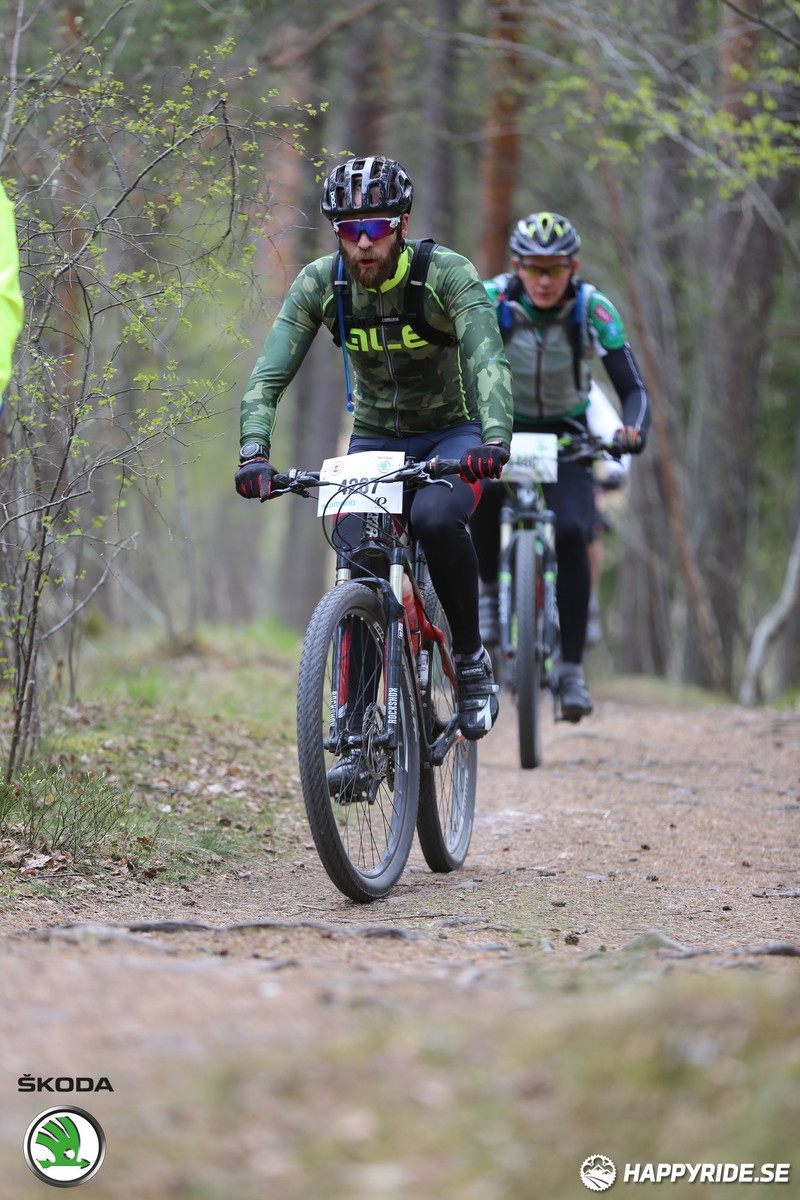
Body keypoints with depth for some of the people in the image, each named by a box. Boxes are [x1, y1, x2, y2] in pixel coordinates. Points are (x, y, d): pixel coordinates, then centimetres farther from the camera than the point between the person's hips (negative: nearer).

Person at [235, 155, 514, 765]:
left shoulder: (448, 275, -22)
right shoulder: (320, 283, -13)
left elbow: (489, 360, -35)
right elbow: (270, 373, -20)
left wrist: (495, 438, -53)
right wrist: (255, 452, -37)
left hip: (452, 434, -3)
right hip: (374, 439, 3)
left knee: (436, 517, -34)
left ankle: (472, 658, -13)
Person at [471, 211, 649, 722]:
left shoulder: (595, 310, -22)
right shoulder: (489, 301, -22)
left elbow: (632, 388, -24)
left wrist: (634, 429, -45)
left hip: (566, 433, 0)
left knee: (573, 533, -21)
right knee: (482, 488, -33)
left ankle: (572, 670, -14)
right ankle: (488, 589, -5)